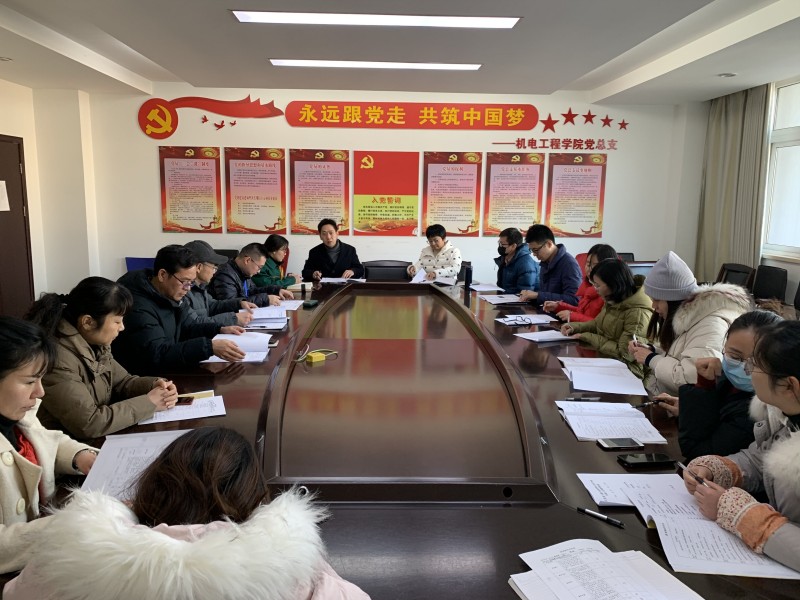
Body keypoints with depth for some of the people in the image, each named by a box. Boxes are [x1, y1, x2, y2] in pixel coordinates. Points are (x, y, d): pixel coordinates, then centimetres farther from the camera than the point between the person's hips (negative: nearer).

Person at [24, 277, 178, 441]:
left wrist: (155, 385, -6)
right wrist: (148, 403, -19)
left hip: (98, 440, 8)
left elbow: (122, 382, 14)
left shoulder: (95, 345, 1)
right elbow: (88, 424, -27)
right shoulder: (57, 359, -26)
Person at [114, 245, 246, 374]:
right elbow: (157, 355, -31)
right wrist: (210, 347, -38)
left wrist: (220, 330, -1)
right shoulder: (138, 307, -24)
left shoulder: (173, 295, 3)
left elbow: (187, 327, 17)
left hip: (167, 370, 8)